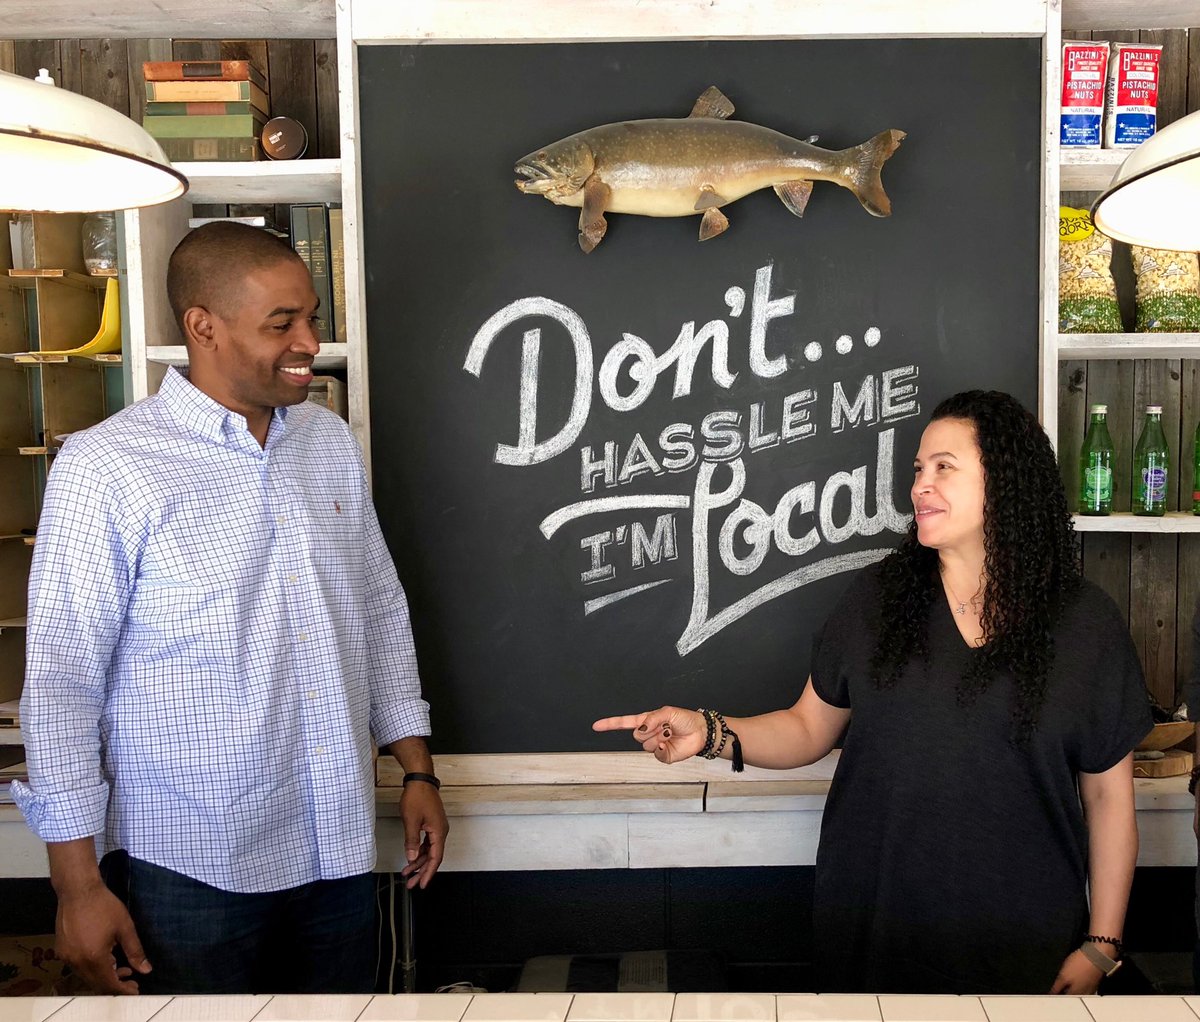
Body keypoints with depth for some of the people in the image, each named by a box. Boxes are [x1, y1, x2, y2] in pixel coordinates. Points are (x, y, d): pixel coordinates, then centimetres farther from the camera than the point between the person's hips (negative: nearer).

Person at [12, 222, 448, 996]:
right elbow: (60, 678, -11)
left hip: (338, 850, 6)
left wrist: (418, 771, 11)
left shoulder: (332, 442, 5)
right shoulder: (107, 467, -13)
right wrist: (78, 885, -11)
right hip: (191, 869, -5)